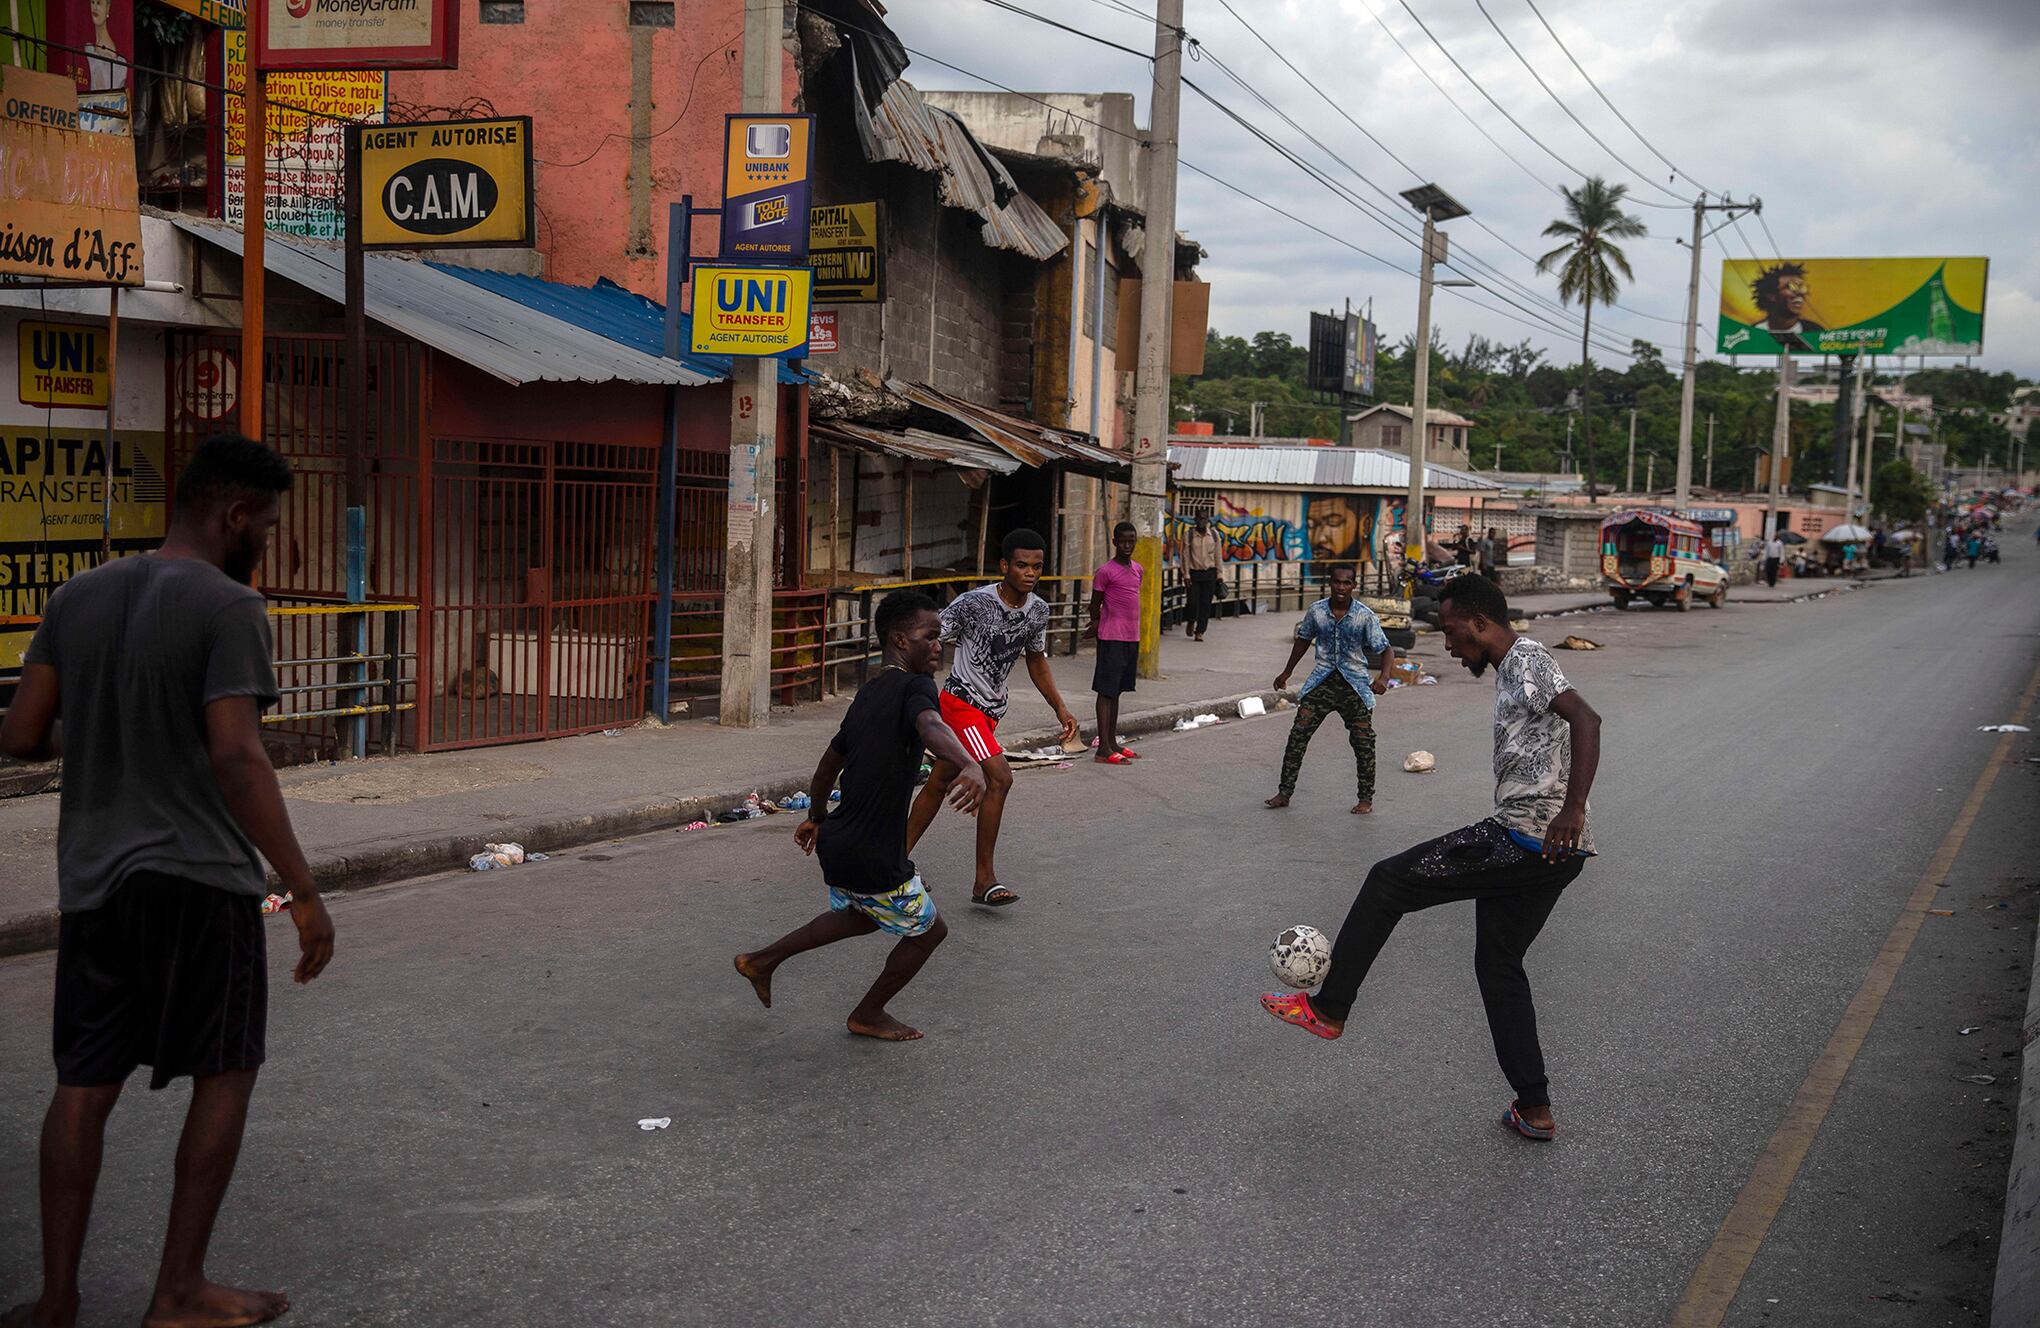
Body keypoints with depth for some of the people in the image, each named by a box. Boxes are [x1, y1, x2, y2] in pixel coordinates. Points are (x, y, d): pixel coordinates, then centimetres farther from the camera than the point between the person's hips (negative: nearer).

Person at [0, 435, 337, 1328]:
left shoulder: (77, 599, 7)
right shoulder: (228, 607, -12)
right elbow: (237, 760, -20)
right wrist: (304, 893, -18)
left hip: (92, 879, 6)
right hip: (198, 881, -6)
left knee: (85, 1083, 11)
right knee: (224, 1072, 8)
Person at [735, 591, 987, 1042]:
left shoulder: (868, 693, 11)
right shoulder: (915, 687, -16)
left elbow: (830, 760, 23)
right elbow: (931, 726, -40)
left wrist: (816, 817, 38)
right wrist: (970, 766, -59)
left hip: (837, 843, 9)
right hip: (872, 860, -9)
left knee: (860, 916, 34)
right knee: (928, 929, 14)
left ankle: (762, 961, 37)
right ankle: (868, 1015, 30)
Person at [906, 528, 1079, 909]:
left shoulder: (1038, 611, 0)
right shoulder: (974, 603, -21)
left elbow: (1036, 660, 17)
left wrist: (1061, 709, 11)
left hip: (992, 708, 7)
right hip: (962, 701, -7)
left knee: (940, 781, 15)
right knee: (1000, 777, -19)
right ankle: (984, 880, -11)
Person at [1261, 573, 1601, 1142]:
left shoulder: (1526, 659, -11)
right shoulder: (1515, 669, 21)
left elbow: (1585, 718, -27)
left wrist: (1573, 809, -33)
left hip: (1523, 840, -11)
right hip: (1550, 855, 11)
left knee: (1387, 881, 0)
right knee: (1498, 965, 18)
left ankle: (1328, 1009, 9)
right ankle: (1535, 1110, 19)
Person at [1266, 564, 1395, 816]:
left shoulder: (1365, 616, -11)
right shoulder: (1317, 611, -3)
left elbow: (1386, 649, -7)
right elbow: (1304, 640, 15)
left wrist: (1384, 678, -25)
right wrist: (1286, 673, 20)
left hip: (1354, 684, -2)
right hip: (1322, 681, 2)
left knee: (1363, 742, -1)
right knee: (1298, 734, -5)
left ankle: (1366, 798, 14)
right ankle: (1285, 792, 3)